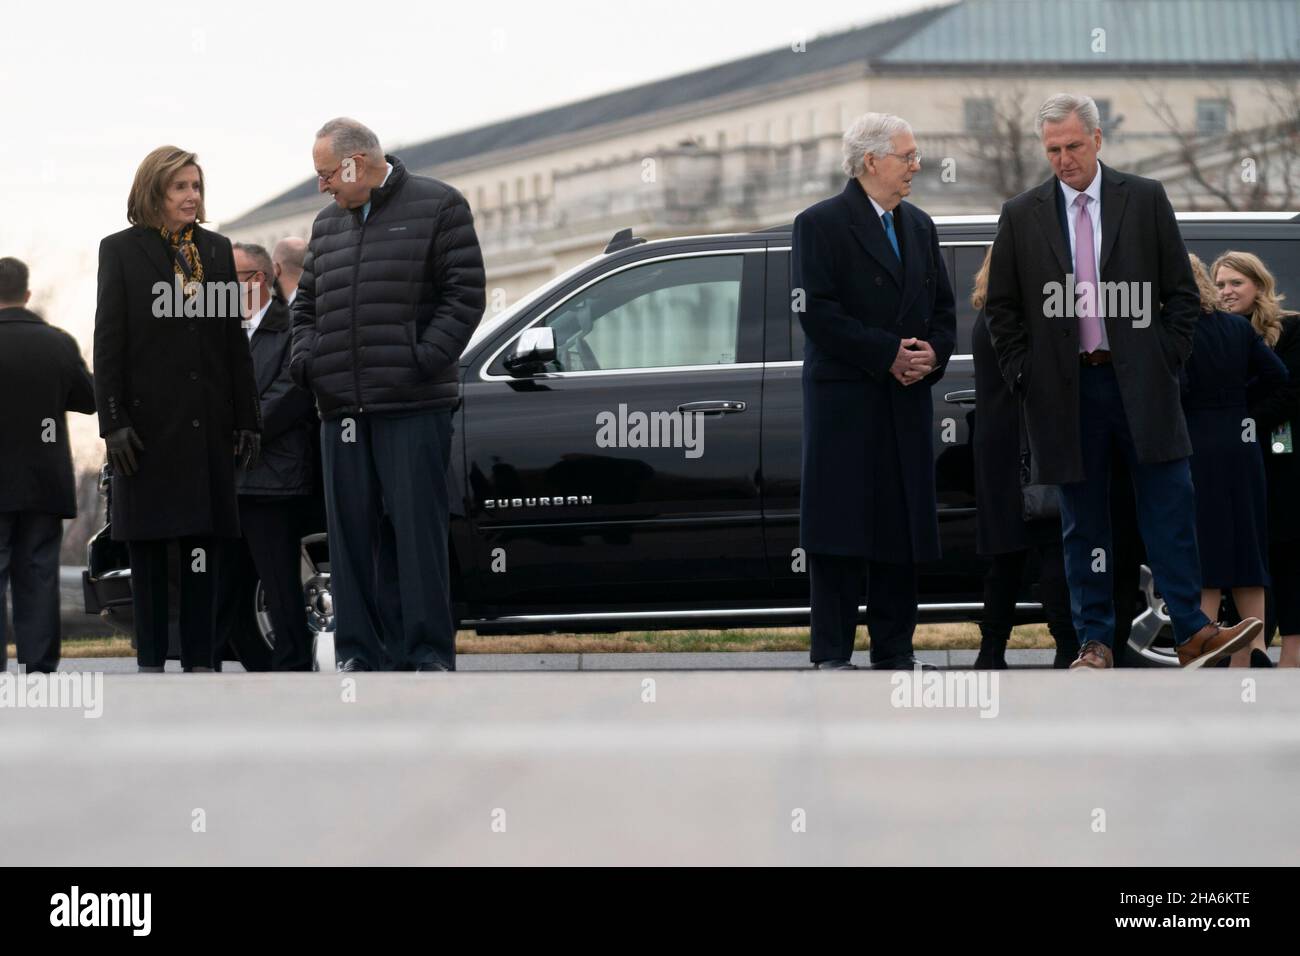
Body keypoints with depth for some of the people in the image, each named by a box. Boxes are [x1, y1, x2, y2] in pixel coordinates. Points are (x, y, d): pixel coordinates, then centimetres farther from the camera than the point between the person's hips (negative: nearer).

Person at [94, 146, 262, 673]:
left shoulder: (216, 250, 12)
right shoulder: (121, 250, 1)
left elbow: (235, 340, 12)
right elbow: (107, 343, -3)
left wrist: (246, 417, 7)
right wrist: (113, 421, -10)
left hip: (206, 423, 4)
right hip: (147, 421, -4)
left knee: (203, 541, 4)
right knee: (148, 546, 1)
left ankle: (200, 659, 8)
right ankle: (151, 660, 5)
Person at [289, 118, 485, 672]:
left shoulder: (437, 207, 2)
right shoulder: (328, 225, 20)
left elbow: (465, 295, -3)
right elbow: (306, 304, 26)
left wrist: (424, 361, -13)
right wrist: (306, 360, 7)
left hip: (415, 405, -6)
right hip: (342, 409, 6)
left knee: (416, 528, -8)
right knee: (351, 532, 5)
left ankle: (428, 655, -5)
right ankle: (360, 654, 9)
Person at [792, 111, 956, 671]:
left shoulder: (918, 226, 16)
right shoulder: (820, 225, -5)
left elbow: (943, 308, 17)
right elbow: (816, 312, -13)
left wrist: (933, 353, -4)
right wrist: (888, 355, -16)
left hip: (906, 402, 6)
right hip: (844, 399, -6)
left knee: (903, 529, 6)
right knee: (840, 526, -5)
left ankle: (894, 653, 12)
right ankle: (831, 655, -2)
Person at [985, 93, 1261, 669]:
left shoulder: (1145, 200, 5)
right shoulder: (1021, 215, 7)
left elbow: (1181, 290, 8)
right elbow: (1001, 307, 11)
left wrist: (1169, 360, 0)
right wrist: (1023, 375, 3)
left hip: (1141, 383, -1)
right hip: (1066, 389, 1)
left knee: (1170, 508, -7)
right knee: (1083, 521, 4)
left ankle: (1191, 634, -6)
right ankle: (1095, 642, 8)